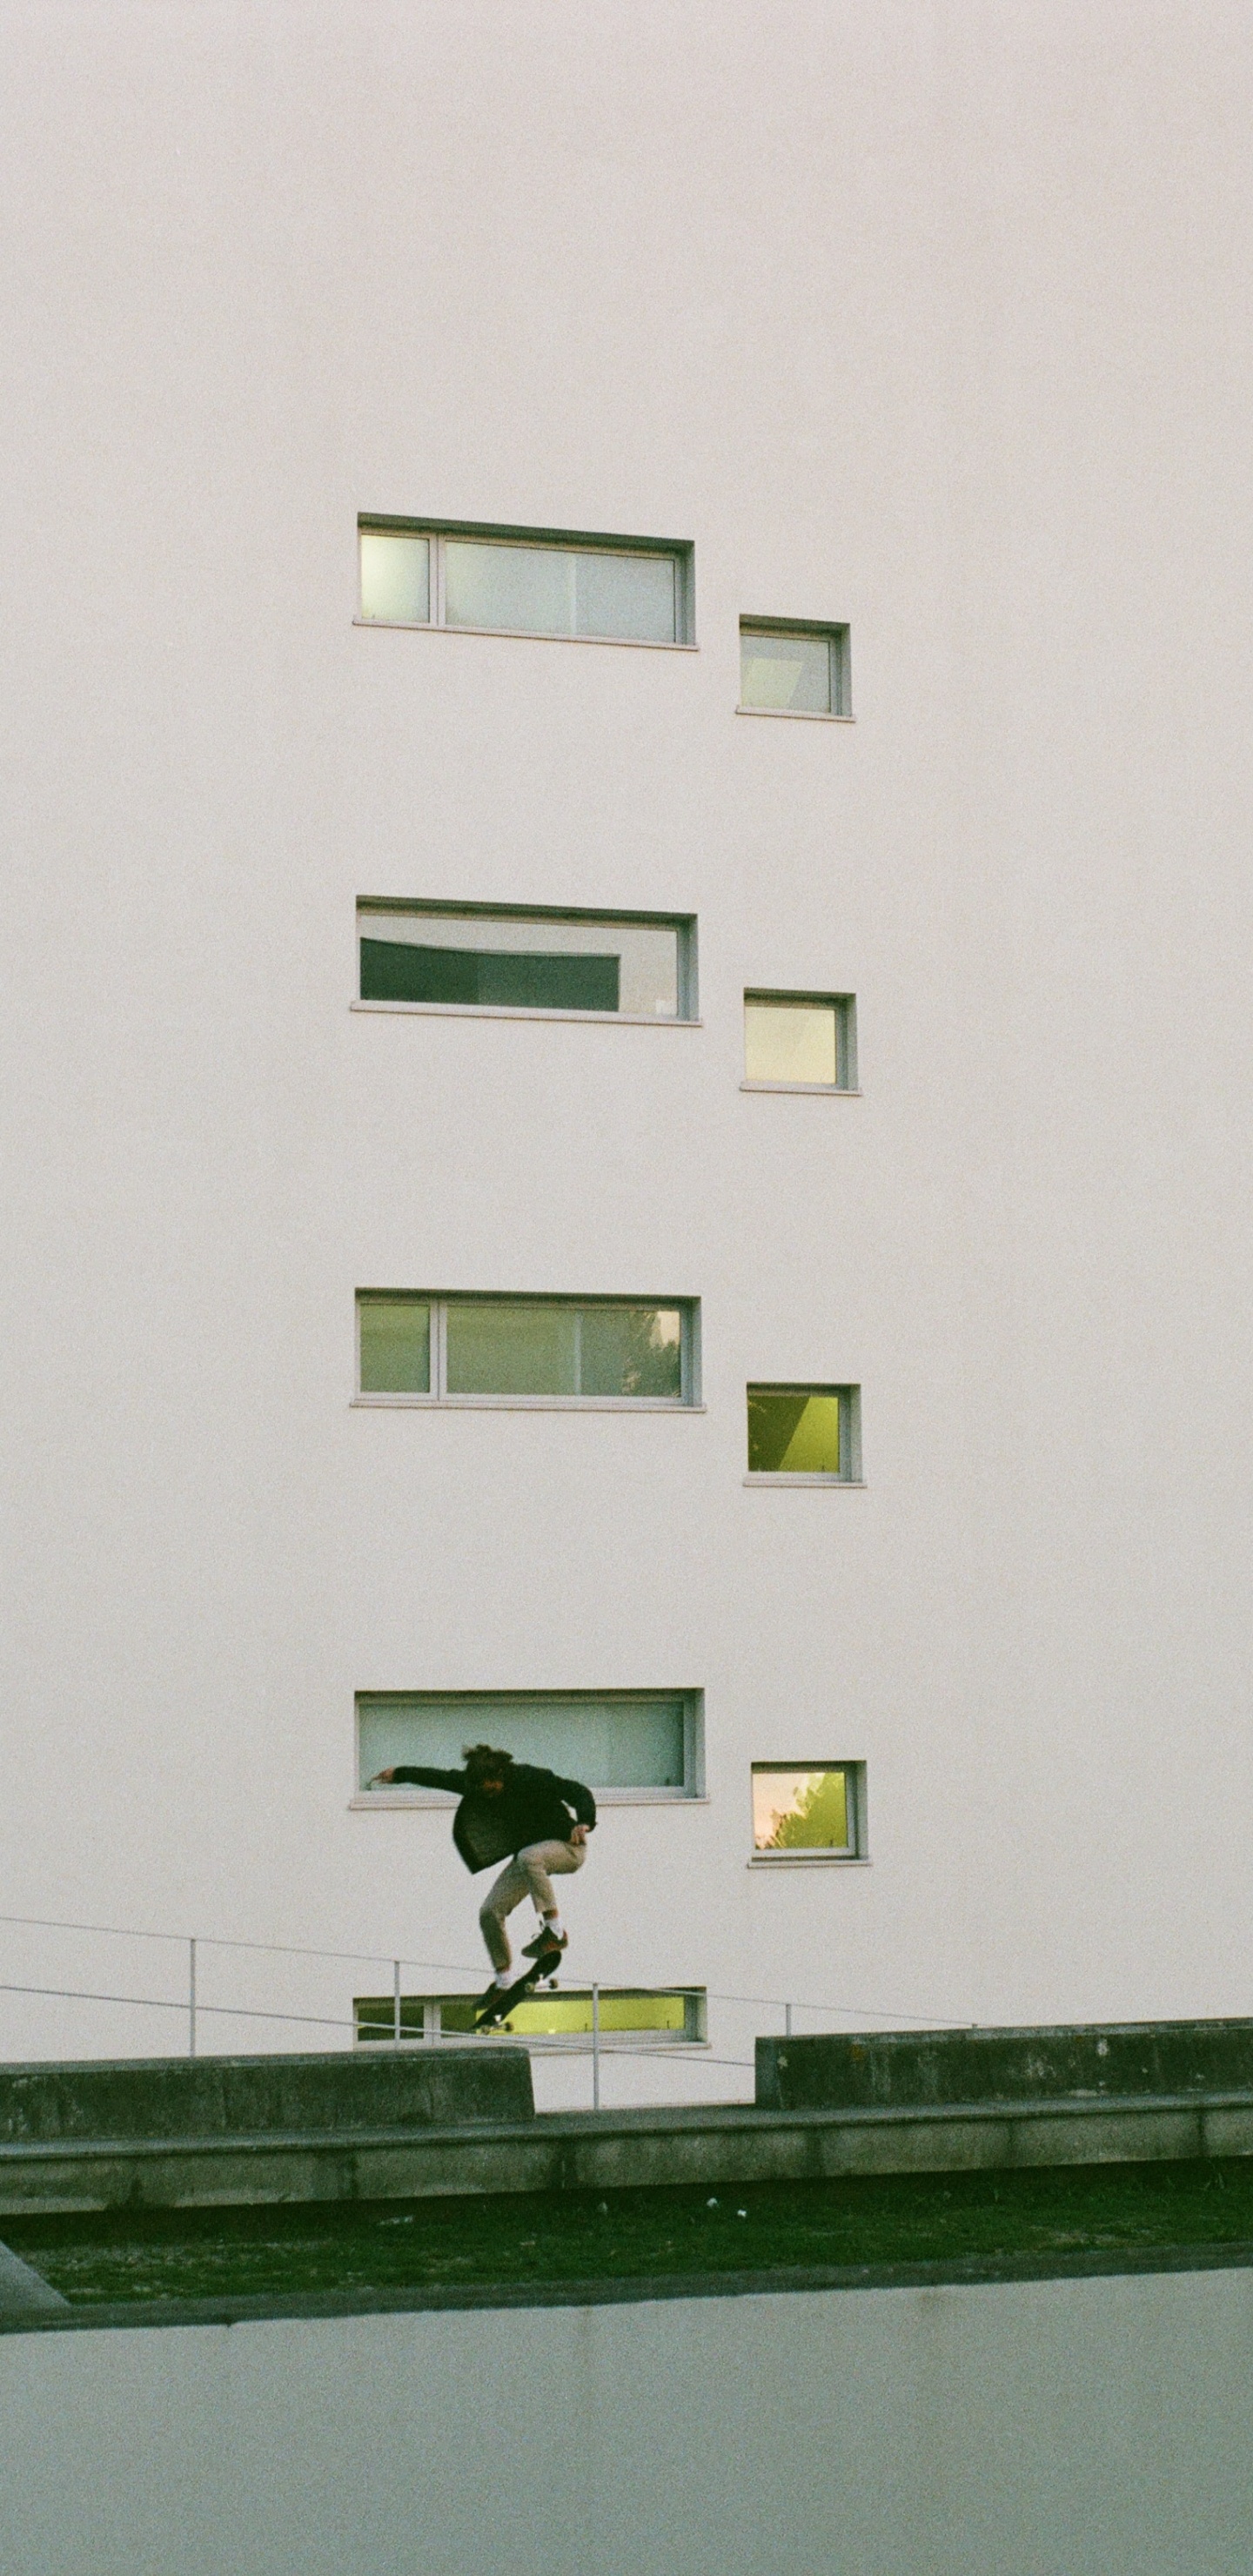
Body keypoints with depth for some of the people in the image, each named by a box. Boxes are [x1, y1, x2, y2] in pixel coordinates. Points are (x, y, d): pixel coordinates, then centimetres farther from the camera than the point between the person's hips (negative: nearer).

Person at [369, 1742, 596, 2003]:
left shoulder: (532, 1779, -25)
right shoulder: (475, 1784, -5)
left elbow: (579, 1793, -28)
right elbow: (441, 1778, 8)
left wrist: (584, 1823, -46)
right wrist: (399, 1773, 15)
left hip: (567, 1847, -7)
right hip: (528, 1851, 7)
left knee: (529, 1858, -40)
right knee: (490, 1912, -3)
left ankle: (555, 1930, -32)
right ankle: (504, 1979, 12)